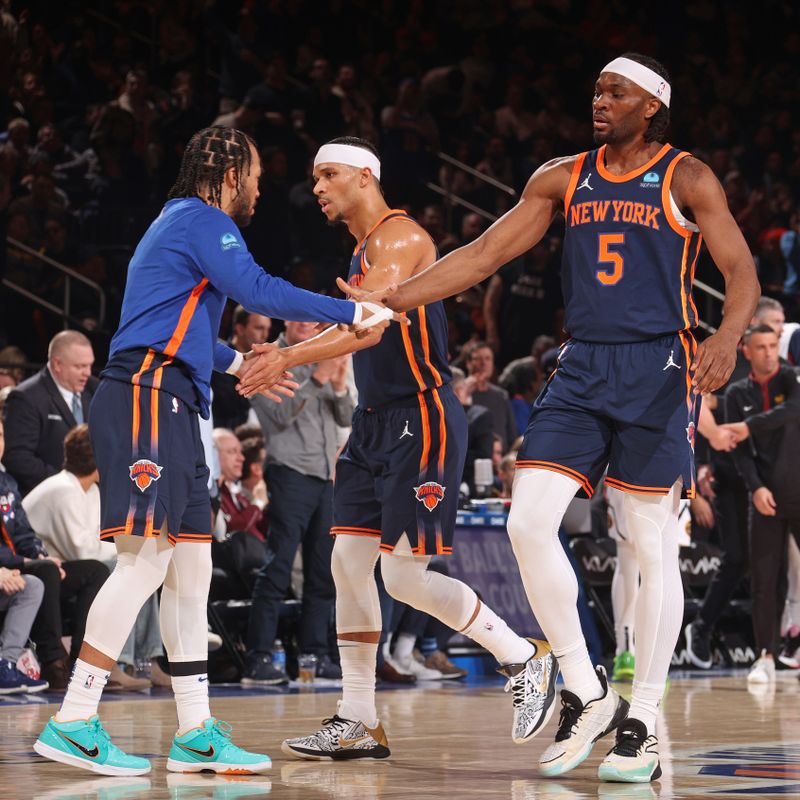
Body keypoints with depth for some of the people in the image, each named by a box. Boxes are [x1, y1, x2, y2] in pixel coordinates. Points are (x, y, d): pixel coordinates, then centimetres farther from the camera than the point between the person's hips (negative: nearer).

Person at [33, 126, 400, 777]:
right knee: (146, 557, -16)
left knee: (191, 564, 8)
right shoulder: (203, 221, -4)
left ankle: (196, 734, 9)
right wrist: (353, 313, -13)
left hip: (168, 406, 11)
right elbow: (259, 290, -17)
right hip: (146, 398, -11)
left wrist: (238, 364, 46)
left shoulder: (181, 223, 27)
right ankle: (73, 724, -18)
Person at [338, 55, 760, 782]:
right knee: (528, 523, -10)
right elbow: (484, 255, 11)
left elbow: (742, 273, -7)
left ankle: (642, 725, 7)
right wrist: (390, 300, 2)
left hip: (657, 368, -4)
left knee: (654, 549, -1)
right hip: (582, 368, 4)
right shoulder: (562, 179, 11)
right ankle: (586, 696, 3)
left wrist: (727, 339, -28)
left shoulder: (686, 179, -1)